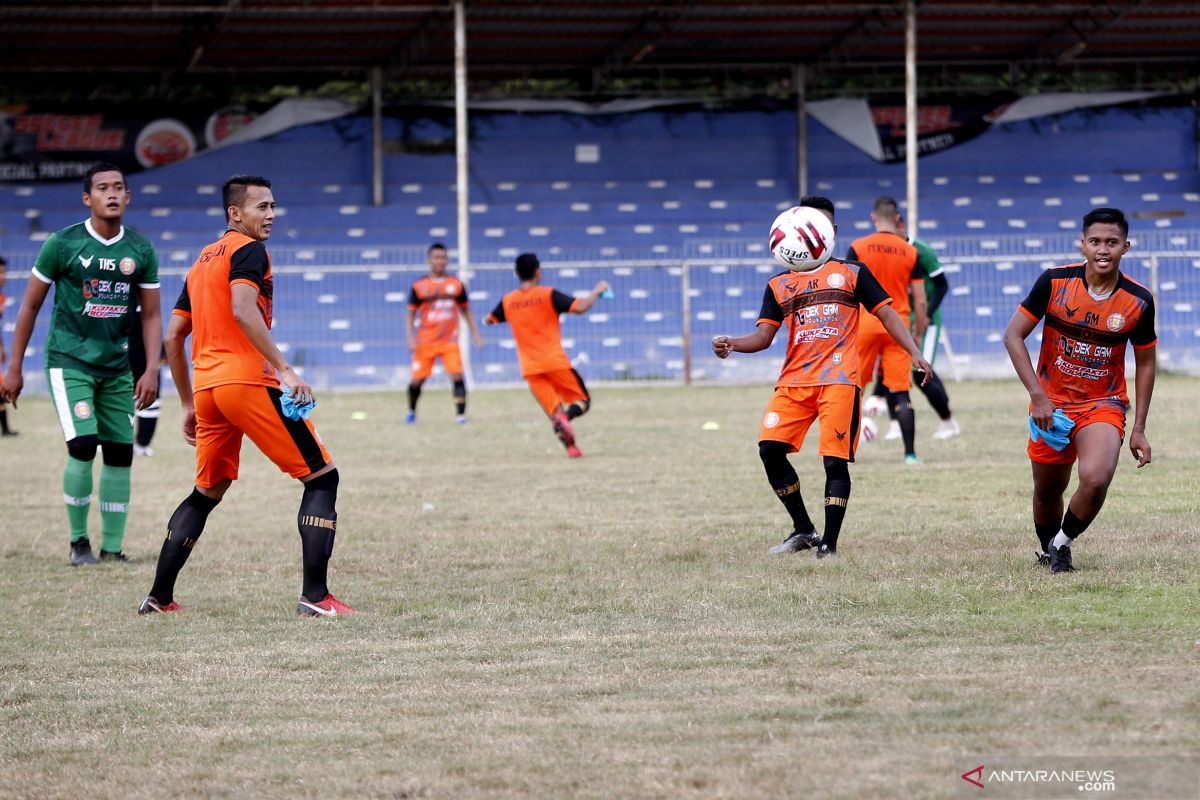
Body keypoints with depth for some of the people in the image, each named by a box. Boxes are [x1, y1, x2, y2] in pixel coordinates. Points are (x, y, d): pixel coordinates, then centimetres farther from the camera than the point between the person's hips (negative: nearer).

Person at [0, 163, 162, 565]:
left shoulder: (141, 251, 3)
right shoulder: (63, 244, -7)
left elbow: (151, 315, 8)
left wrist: (151, 370, -3)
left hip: (116, 367, 4)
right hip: (69, 362, -4)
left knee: (120, 453, 1)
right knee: (83, 446, -16)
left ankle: (112, 547, 11)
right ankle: (78, 540, 0)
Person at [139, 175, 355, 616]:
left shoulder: (202, 261, 22)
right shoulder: (248, 250, -3)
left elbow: (173, 337, 23)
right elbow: (243, 309, -21)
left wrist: (189, 405, 28)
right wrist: (285, 369, -25)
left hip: (207, 386, 8)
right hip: (247, 379, -8)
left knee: (206, 493, 24)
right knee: (321, 476, -4)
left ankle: (159, 597, 22)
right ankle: (315, 596, -14)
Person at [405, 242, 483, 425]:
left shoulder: (456, 285, 5)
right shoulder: (419, 286, 0)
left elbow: (466, 311, 14)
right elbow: (411, 314, 4)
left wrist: (475, 333, 8)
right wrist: (411, 338, -7)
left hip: (449, 341, 0)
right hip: (425, 342, 0)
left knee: (457, 376, -17)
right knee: (417, 381, 3)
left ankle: (461, 415, -14)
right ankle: (411, 412, 29)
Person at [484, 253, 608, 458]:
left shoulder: (507, 301, 6)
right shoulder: (548, 295, -6)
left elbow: (488, 320, 24)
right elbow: (580, 307, -15)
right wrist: (597, 291, 3)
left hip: (530, 369, 3)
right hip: (555, 362, -3)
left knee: (555, 413, 9)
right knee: (583, 401, 6)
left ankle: (570, 447, -14)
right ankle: (566, 416, -28)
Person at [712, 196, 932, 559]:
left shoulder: (852, 273, 11)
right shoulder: (779, 284, 17)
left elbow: (887, 314, 8)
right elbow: (764, 335, 10)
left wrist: (914, 352, -7)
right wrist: (732, 344, -11)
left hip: (839, 379, -3)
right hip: (794, 380, 3)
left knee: (835, 461, -11)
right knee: (770, 447, -11)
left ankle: (829, 544, -7)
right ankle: (803, 530, 5)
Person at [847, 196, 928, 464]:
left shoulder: (858, 248, -2)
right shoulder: (911, 253, 3)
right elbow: (920, 301, 3)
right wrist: (918, 334, 12)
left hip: (865, 324, -1)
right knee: (901, 392, 2)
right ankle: (910, 453, -1)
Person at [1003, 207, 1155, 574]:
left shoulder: (1139, 301, -11)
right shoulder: (1054, 282, -14)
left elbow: (1145, 363, 3)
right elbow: (1013, 336, -8)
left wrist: (1139, 429, 2)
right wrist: (1037, 395, -17)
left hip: (1104, 406, -1)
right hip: (1051, 404, 1)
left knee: (1095, 479, -25)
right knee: (1047, 490, 11)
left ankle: (1063, 544, 1)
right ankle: (1048, 551, 41)